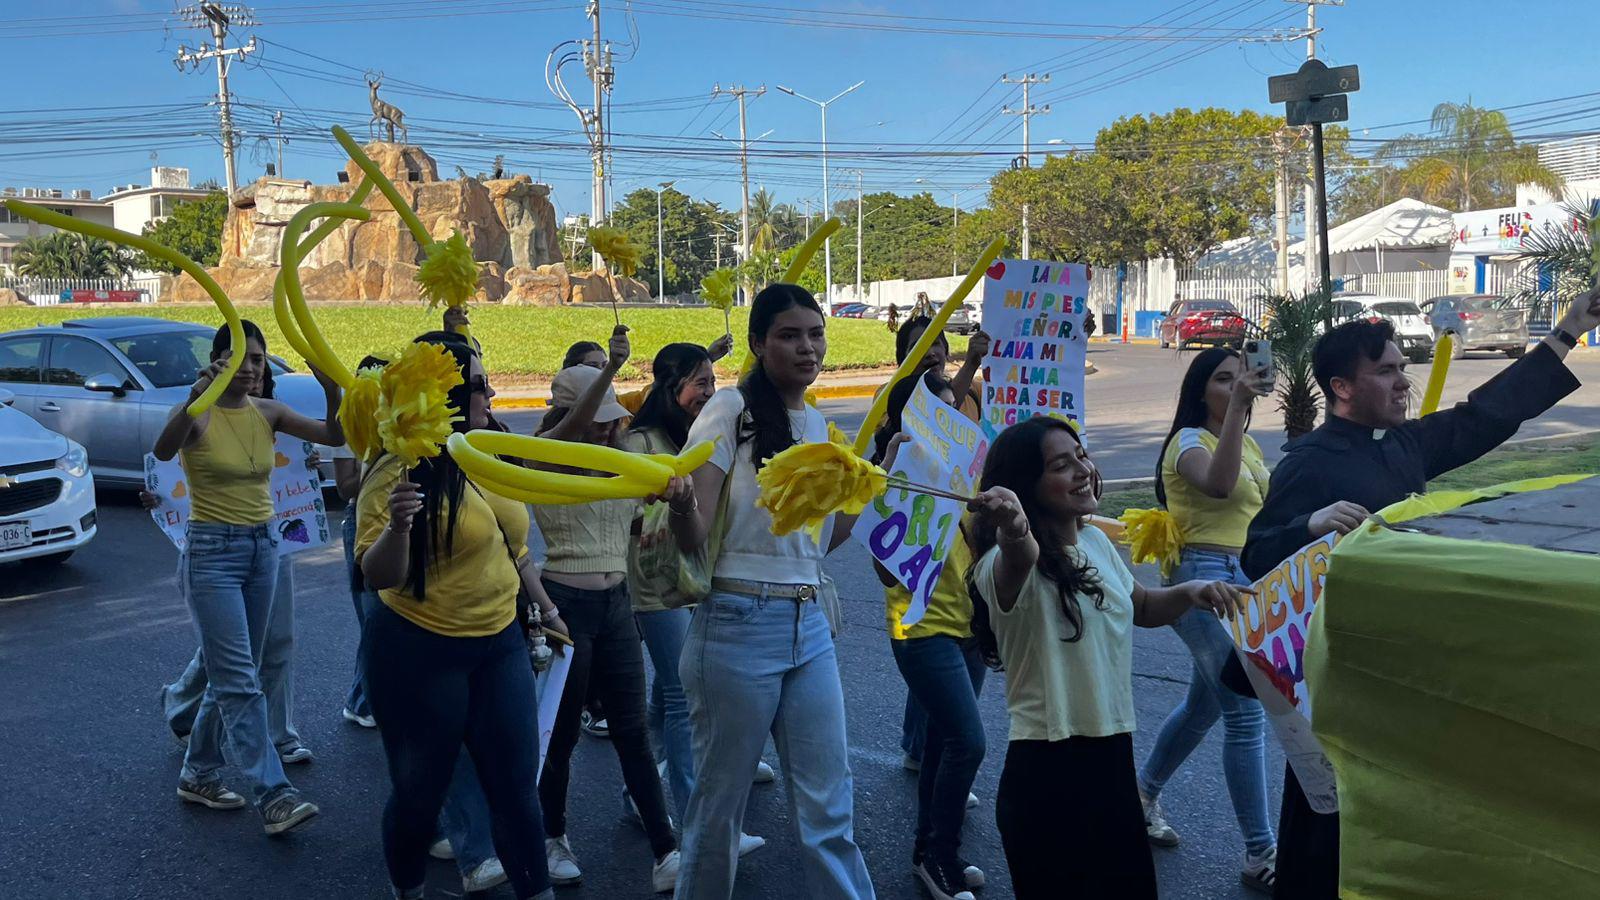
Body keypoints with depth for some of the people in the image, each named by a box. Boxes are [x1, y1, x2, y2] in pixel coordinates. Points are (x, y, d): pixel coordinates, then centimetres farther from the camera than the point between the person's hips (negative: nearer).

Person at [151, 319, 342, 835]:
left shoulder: (267, 413, 4)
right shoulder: (197, 415, -12)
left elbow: (334, 436, -5)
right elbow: (163, 451, -33)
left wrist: (332, 391, -23)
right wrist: (194, 400, -50)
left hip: (262, 547, 6)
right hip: (212, 551, -6)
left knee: (232, 675, 15)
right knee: (239, 681, -9)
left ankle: (199, 774, 31)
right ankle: (273, 796, -9)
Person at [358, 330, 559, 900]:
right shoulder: (400, 471, -16)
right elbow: (378, 576, -20)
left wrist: (546, 608, 19)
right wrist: (397, 524, -38)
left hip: (500, 645, 5)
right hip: (419, 653, -5)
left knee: (517, 786, 7)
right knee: (419, 791, 11)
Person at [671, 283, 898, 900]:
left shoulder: (818, 423, 10)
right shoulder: (732, 409, -9)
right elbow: (693, 539, -13)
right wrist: (682, 507, -35)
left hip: (809, 628, 6)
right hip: (739, 625, -6)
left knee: (828, 804, 9)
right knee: (719, 799, 8)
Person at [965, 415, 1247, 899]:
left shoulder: (1096, 542, 6)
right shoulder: (1006, 565, -19)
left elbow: (1141, 607, 23)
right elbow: (1021, 557, -45)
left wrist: (1188, 593, 2)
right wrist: (1014, 531, -68)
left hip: (1113, 758, 8)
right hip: (1046, 773, -7)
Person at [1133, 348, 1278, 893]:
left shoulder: (1247, 443, 15)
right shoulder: (1190, 440, -11)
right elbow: (1219, 483, -34)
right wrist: (1237, 406, -34)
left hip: (1246, 580, 9)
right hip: (1205, 579, -9)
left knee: (1205, 705, 18)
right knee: (1247, 714, -9)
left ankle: (1144, 796, 37)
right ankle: (1260, 855, 1)